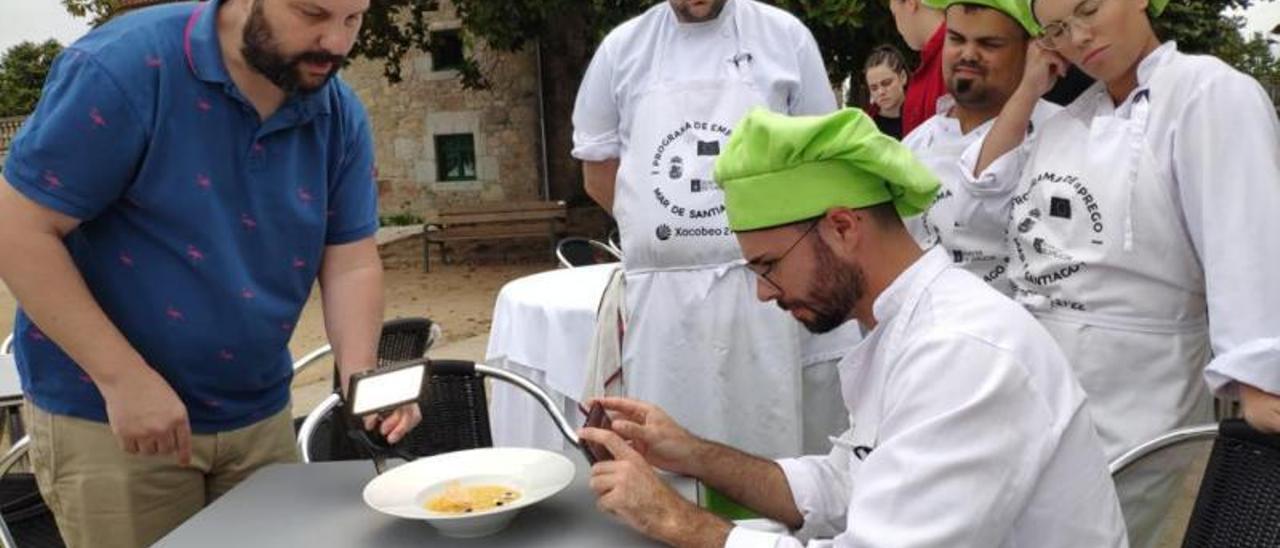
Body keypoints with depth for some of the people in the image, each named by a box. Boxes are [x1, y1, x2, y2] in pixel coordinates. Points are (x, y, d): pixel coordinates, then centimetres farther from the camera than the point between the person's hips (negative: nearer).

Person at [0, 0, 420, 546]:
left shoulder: (341, 117, -3)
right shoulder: (125, 66, -18)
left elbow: (351, 263, -2)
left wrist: (361, 379, -19)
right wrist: (123, 377, -22)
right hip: (104, 413, -5)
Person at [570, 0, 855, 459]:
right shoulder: (623, 47, 9)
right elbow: (597, 171, 14)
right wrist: (662, 231, 5)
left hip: (765, 286, -1)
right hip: (661, 292, 1)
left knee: (774, 441, 4)